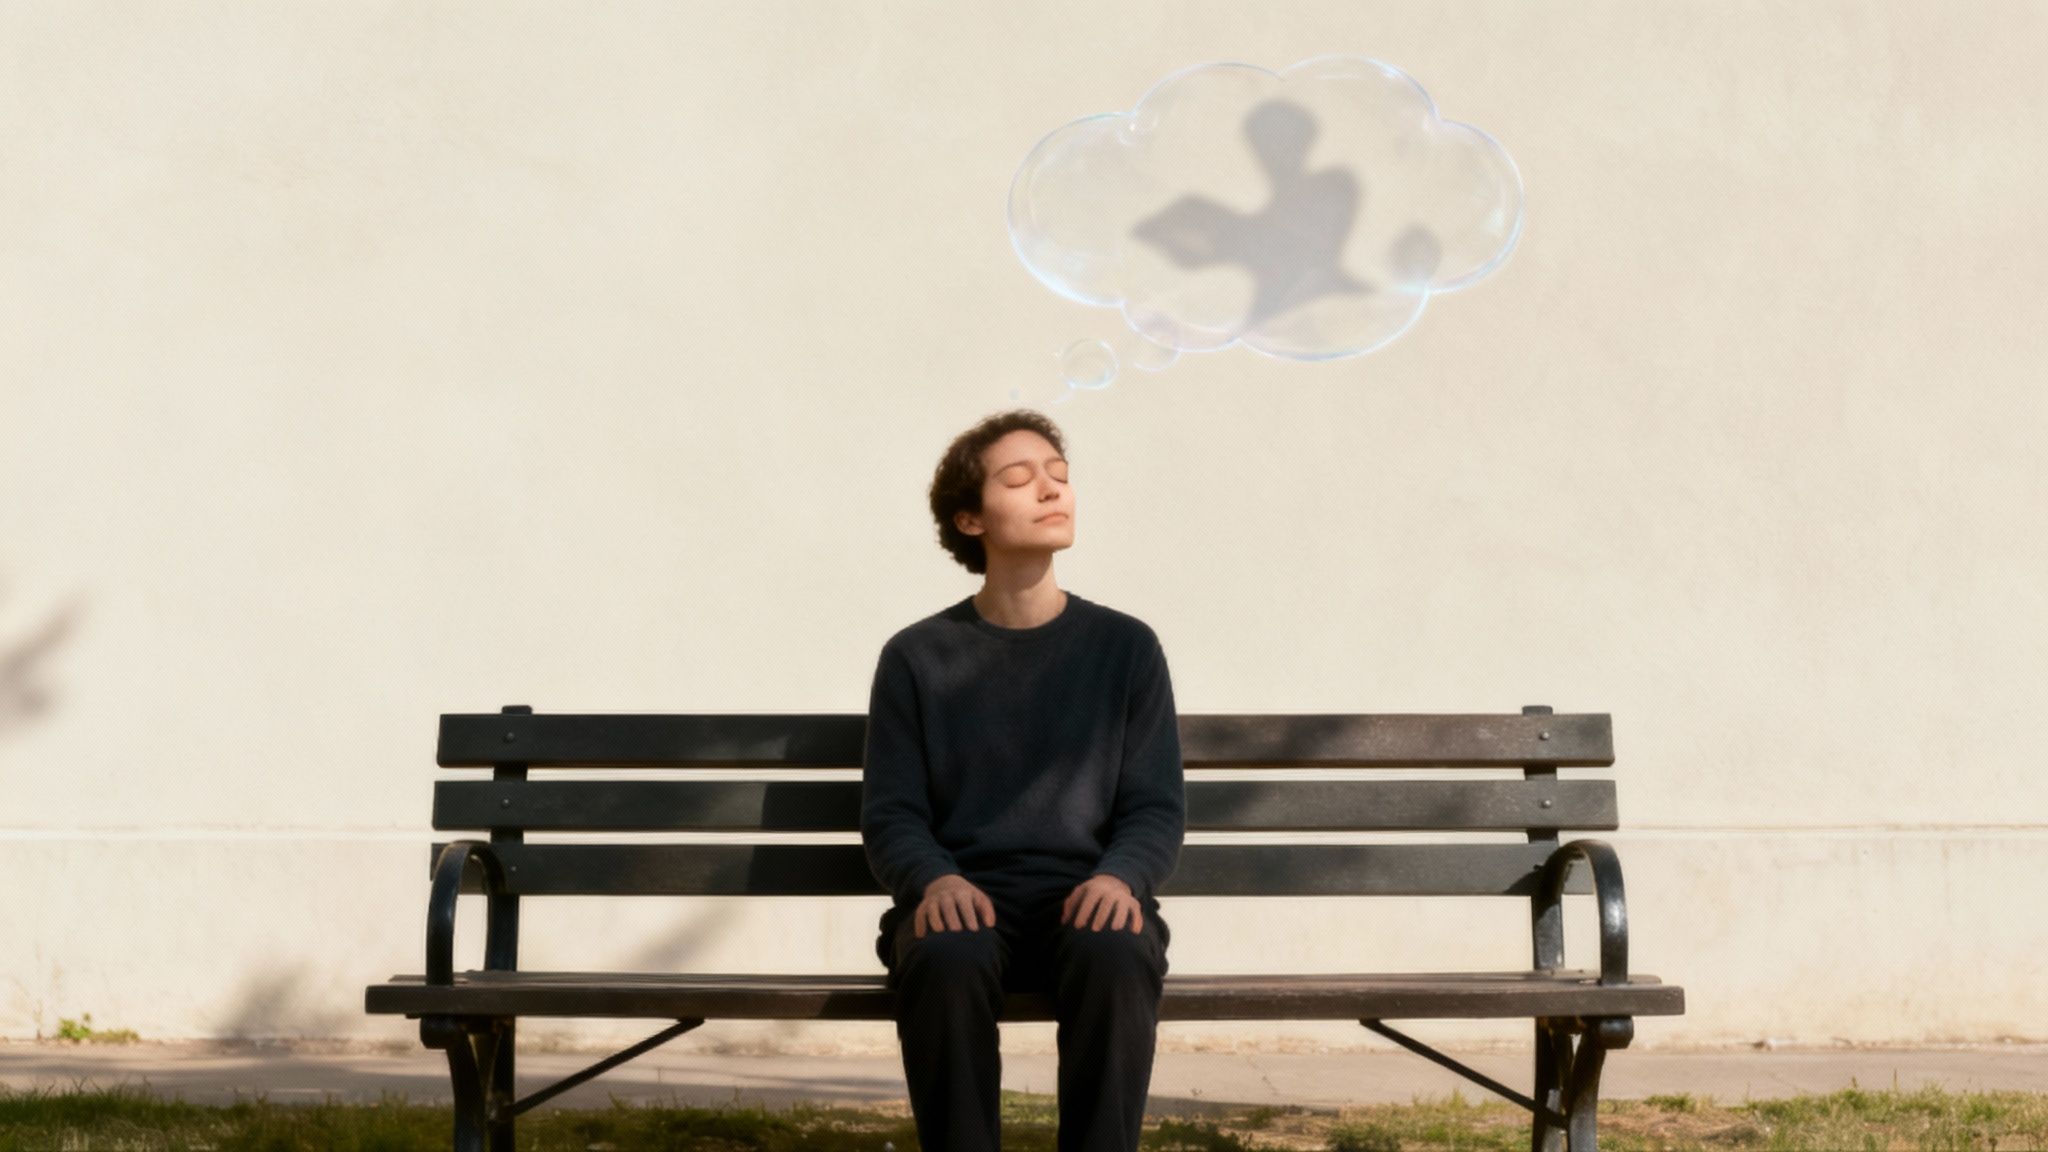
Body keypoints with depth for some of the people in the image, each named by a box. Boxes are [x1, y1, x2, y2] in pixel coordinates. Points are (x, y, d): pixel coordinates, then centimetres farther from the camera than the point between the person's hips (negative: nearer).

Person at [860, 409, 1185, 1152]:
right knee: (946, 959, -36)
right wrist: (935, 879, -18)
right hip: (963, 899, 0)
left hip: (1086, 899, 1)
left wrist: (1119, 877, -16)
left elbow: (1158, 809, 7)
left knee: (1116, 956, -35)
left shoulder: (1126, 647, 10)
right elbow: (889, 814, 5)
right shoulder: (916, 658, 9)